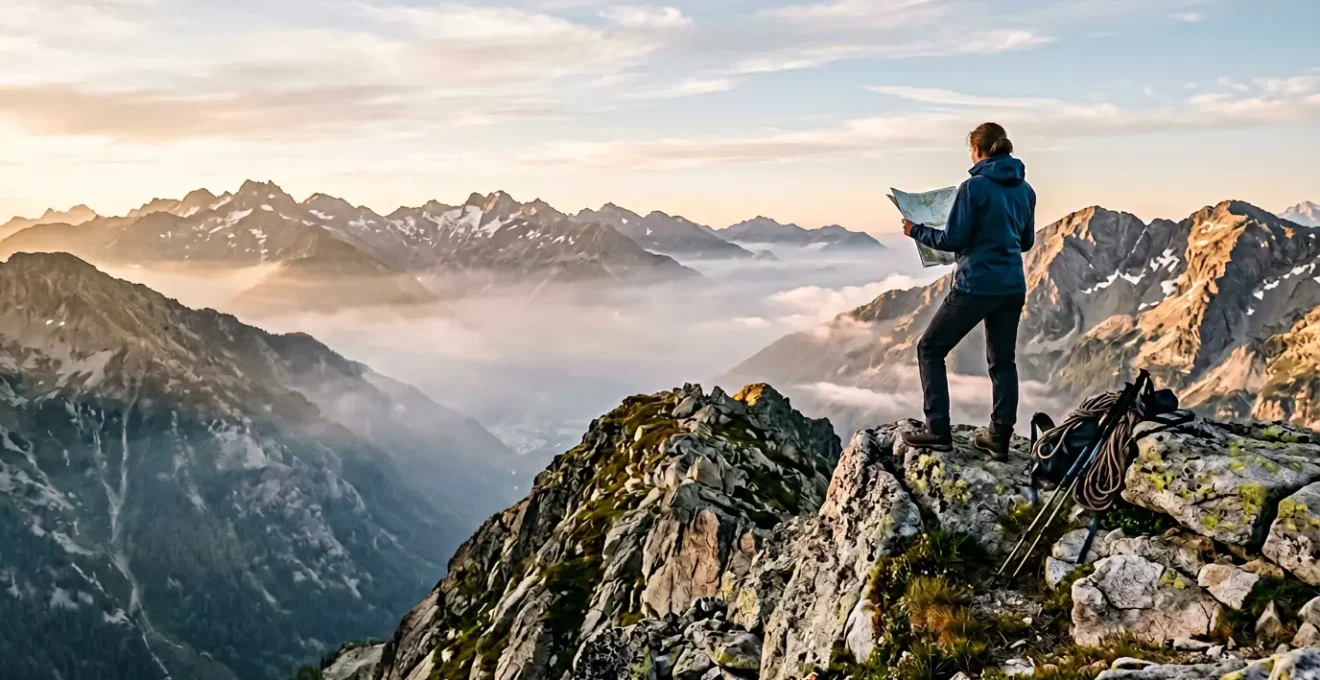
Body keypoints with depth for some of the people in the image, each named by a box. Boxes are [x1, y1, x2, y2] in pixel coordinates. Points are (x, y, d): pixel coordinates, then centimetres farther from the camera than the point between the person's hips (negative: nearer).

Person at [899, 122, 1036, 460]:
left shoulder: (974, 187, -13)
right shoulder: (1025, 189, 8)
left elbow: (954, 240, -12)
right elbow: (1026, 241, 16)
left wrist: (917, 231, 2)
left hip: (975, 286, -6)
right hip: (1012, 287, 7)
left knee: (930, 349, 6)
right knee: (1003, 360, 16)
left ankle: (938, 431, 2)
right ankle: (1000, 438, 16)